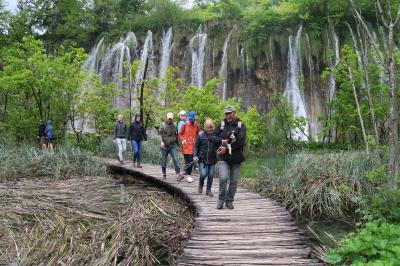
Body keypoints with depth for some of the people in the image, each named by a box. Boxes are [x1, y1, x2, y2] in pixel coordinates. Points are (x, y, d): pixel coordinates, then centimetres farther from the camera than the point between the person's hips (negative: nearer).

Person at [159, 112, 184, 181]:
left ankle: (178, 175, -15)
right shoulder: (163, 125, 2)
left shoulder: (174, 125, 12)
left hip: (173, 145, 1)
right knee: (164, 160, 7)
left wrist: (177, 143, 20)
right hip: (165, 146, -1)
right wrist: (161, 142, -17)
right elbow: (160, 134, -3)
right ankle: (164, 174, 23)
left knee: (175, 159, -11)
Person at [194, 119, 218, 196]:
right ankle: (200, 186, 23)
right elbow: (196, 146, 3)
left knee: (211, 175, 5)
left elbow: (218, 146, 7)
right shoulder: (201, 134, -2)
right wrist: (195, 156, -5)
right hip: (202, 158, -2)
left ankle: (208, 190, 23)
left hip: (212, 159, 2)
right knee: (203, 174, -8)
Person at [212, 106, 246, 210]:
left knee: (234, 181, 6)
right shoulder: (221, 125, 8)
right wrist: (222, 141, -15)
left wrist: (227, 148, -15)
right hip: (223, 157, 0)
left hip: (236, 157, 1)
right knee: (223, 178, -14)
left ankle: (229, 201, 20)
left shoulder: (241, 125, 1)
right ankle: (221, 200, 3)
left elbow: (241, 141, -11)